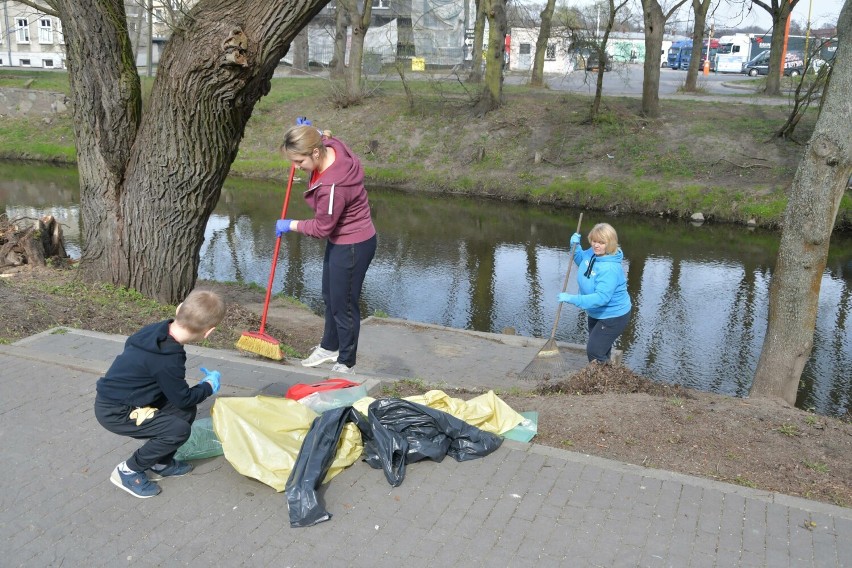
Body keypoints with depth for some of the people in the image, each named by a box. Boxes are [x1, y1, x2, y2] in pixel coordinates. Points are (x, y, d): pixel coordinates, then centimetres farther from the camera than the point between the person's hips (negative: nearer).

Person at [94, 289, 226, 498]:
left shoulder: (157, 331, -5)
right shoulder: (168, 358, -30)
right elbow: (183, 398, -16)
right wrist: (209, 386, 3)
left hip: (115, 397, 9)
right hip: (114, 412, -9)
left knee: (186, 412, 4)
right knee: (179, 429, -17)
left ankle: (161, 464, 19)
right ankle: (128, 471, 1)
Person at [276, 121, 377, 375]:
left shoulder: (332, 187, -36)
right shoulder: (330, 147, -11)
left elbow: (321, 228, -21)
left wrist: (291, 225, -6)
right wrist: (308, 132, 0)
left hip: (353, 246, -10)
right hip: (340, 240, 10)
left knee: (343, 305, 6)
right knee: (330, 297, 24)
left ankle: (346, 363, 26)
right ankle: (329, 347, 45)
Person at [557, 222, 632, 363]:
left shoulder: (610, 269, -36)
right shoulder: (592, 253, -11)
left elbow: (601, 297, -41)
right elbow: (581, 260, 13)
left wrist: (572, 298, -43)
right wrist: (576, 246, -8)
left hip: (613, 316, -9)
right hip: (596, 313, 9)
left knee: (594, 352, -5)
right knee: (600, 348, 27)